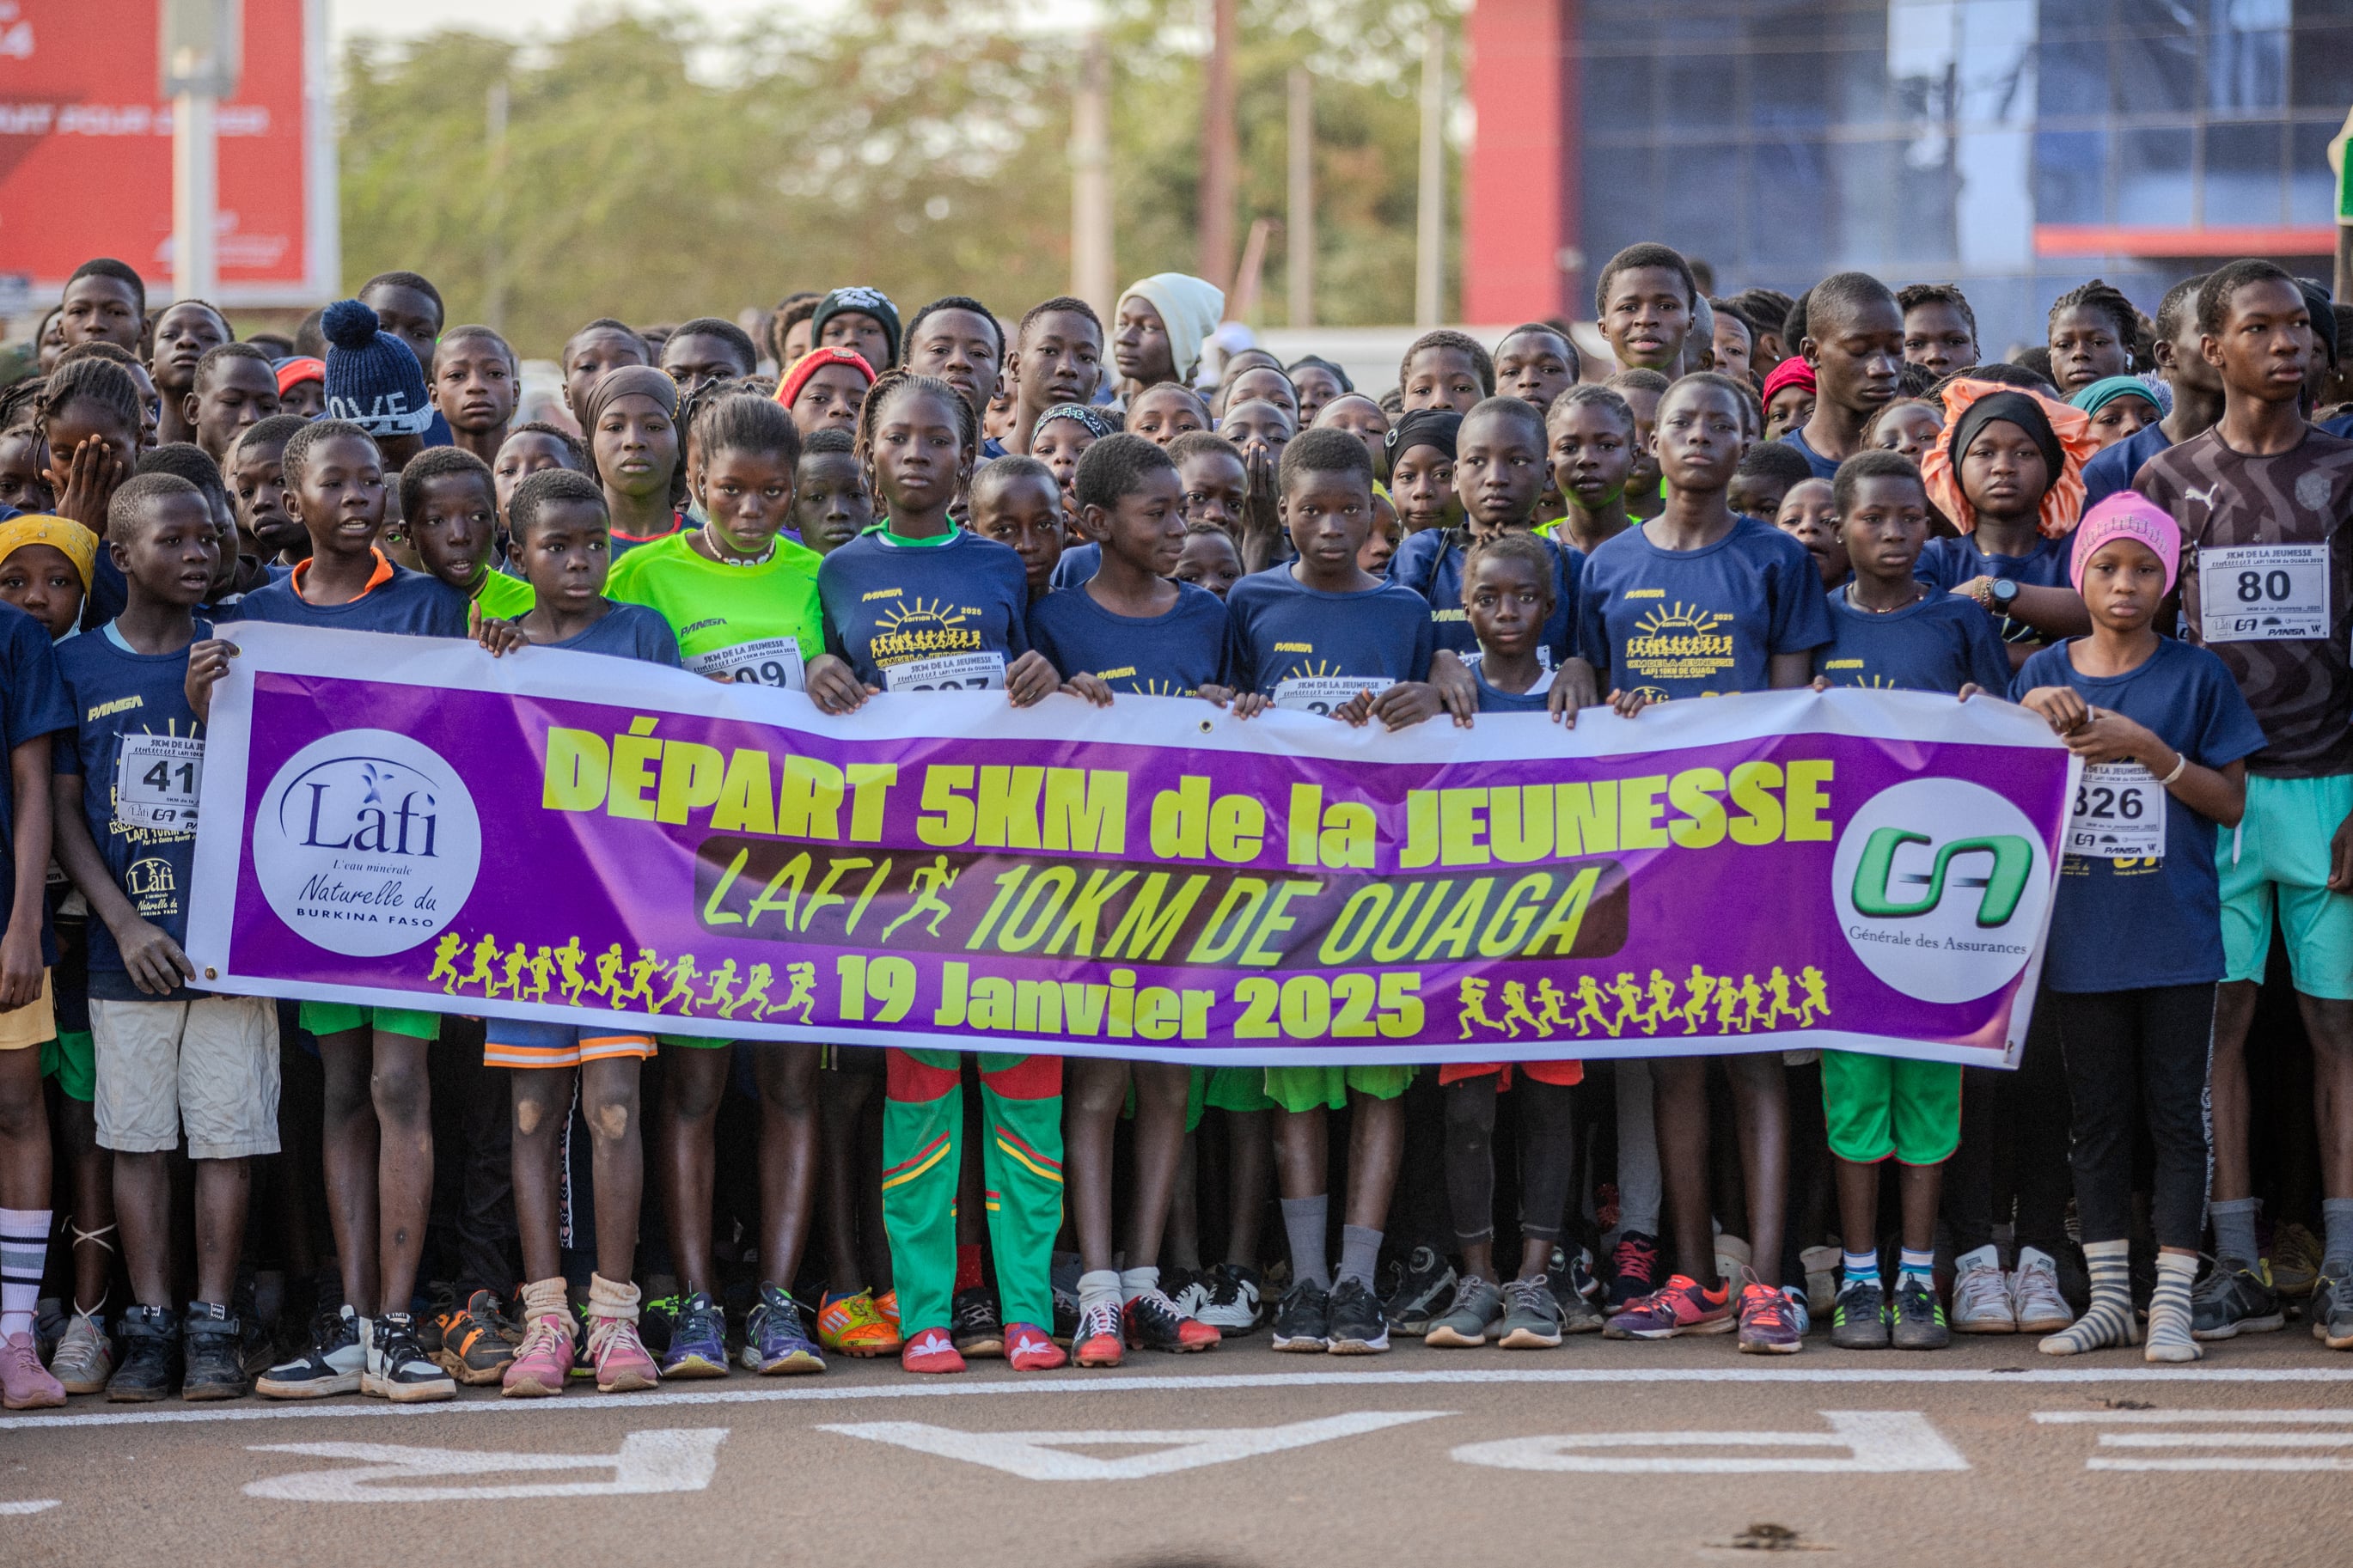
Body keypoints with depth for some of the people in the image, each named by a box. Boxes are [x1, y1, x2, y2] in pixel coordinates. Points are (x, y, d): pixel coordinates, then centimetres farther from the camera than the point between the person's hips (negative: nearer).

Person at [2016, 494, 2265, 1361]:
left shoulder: (2195, 674, -1)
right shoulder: (2045, 674, 6)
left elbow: (2230, 803, -2)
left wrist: (2149, 749, -15)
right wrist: (2030, 719, -10)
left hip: (2175, 933, -2)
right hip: (2081, 931, 2)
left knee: (2177, 1118, 0)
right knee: (2097, 1120, 9)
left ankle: (2171, 1304, 4)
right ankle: (2107, 1299, 16)